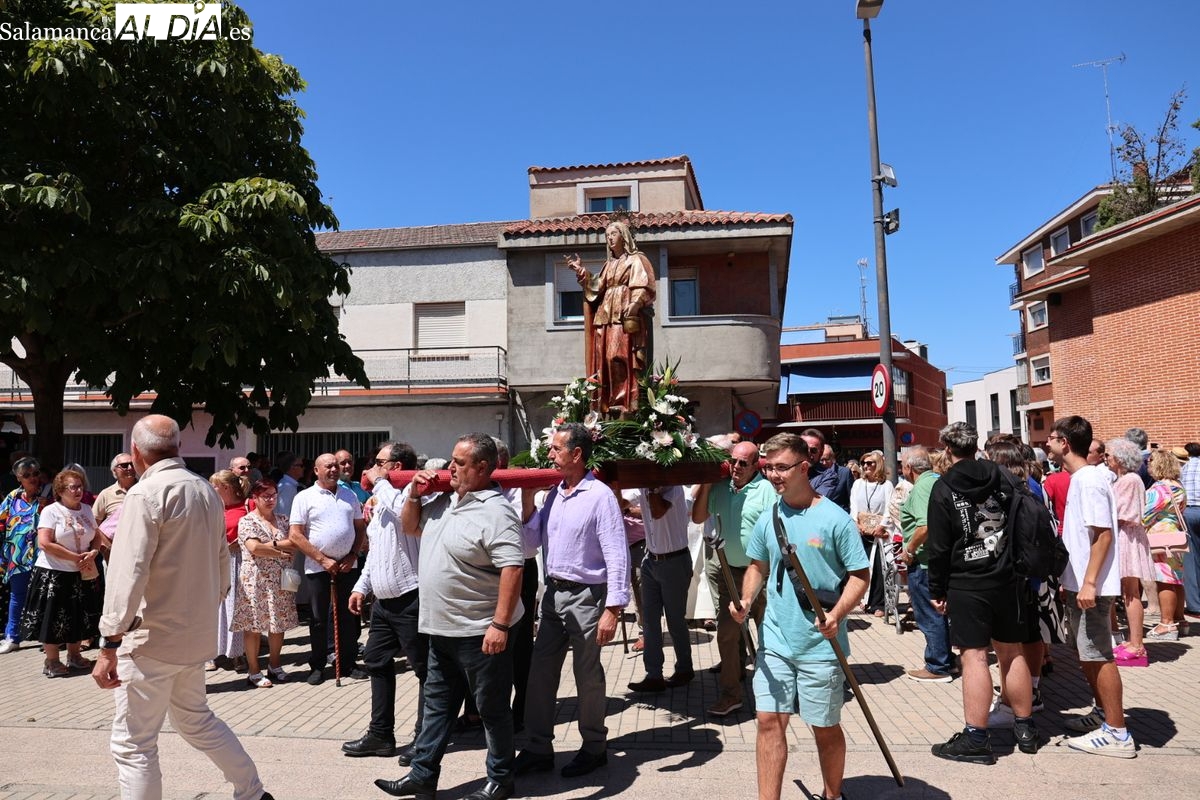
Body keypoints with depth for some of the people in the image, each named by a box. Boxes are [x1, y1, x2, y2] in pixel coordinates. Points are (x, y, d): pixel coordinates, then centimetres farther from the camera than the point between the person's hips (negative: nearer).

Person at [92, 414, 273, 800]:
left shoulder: (146, 494, -14)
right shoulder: (206, 491, 7)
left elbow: (128, 573, -21)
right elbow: (222, 563, 14)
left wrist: (109, 644, -19)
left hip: (152, 638, -7)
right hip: (198, 635, 8)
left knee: (133, 745, 4)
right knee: (196, 720, 24)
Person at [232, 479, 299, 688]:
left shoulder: (282, 520, 12)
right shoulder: (247, 521, -4)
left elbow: (295, 544, 3)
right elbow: (254, 548, -16)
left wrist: (272, 544, -10)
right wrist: (281, 551, -9)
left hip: (280, 580, 5)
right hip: (256, 580, -5)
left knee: (279, 622, 8)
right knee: (254, 625, 1)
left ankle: (274, 666, 23)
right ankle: (253, 671, 11)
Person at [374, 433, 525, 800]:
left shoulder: (495, 511, -21)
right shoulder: (443, 500, 7)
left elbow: (512, 568, -26)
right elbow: (410, 527, 23)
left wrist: (500, 624, -28)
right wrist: (415, 494, 4)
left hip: (481, 633, -8)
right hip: (441, 629, 9)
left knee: (492, 708, 8)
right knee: (437, 705, 19)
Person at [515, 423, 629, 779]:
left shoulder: (600, 496, -15)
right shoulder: (553, 494, 8)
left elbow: (617, 556, -18)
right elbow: (533, 541, 11)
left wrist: (612, 609, -22)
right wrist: (527, 499, 0)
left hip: (585, 596, -7)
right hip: (553, 592, 7)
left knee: (587, 675, 7)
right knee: (541, 670, 11)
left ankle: (594, 748, 25)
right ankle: (539, 748, 23)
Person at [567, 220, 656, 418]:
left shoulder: (636, 260, 6)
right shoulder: (608, 265, 26)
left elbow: (641, 288, -6)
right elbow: (597, 287, 16)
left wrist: (632, 308, -20)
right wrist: (581, 271, 9)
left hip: (626, 317, -7)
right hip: (606, 317, 7)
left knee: (618, 356, -18)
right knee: (604, 359, -1)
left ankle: (624, 403, -20)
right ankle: (607, 404, 0)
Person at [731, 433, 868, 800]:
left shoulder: (834, 518, -11)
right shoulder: (767, 520, 4)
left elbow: (859, 575, -7)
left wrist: (838, 614, -23)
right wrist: (746, 599, -2)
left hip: (821, 643, -3)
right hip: (775, 641, 4)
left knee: (825, 727, 12)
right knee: (769, 721, 3)